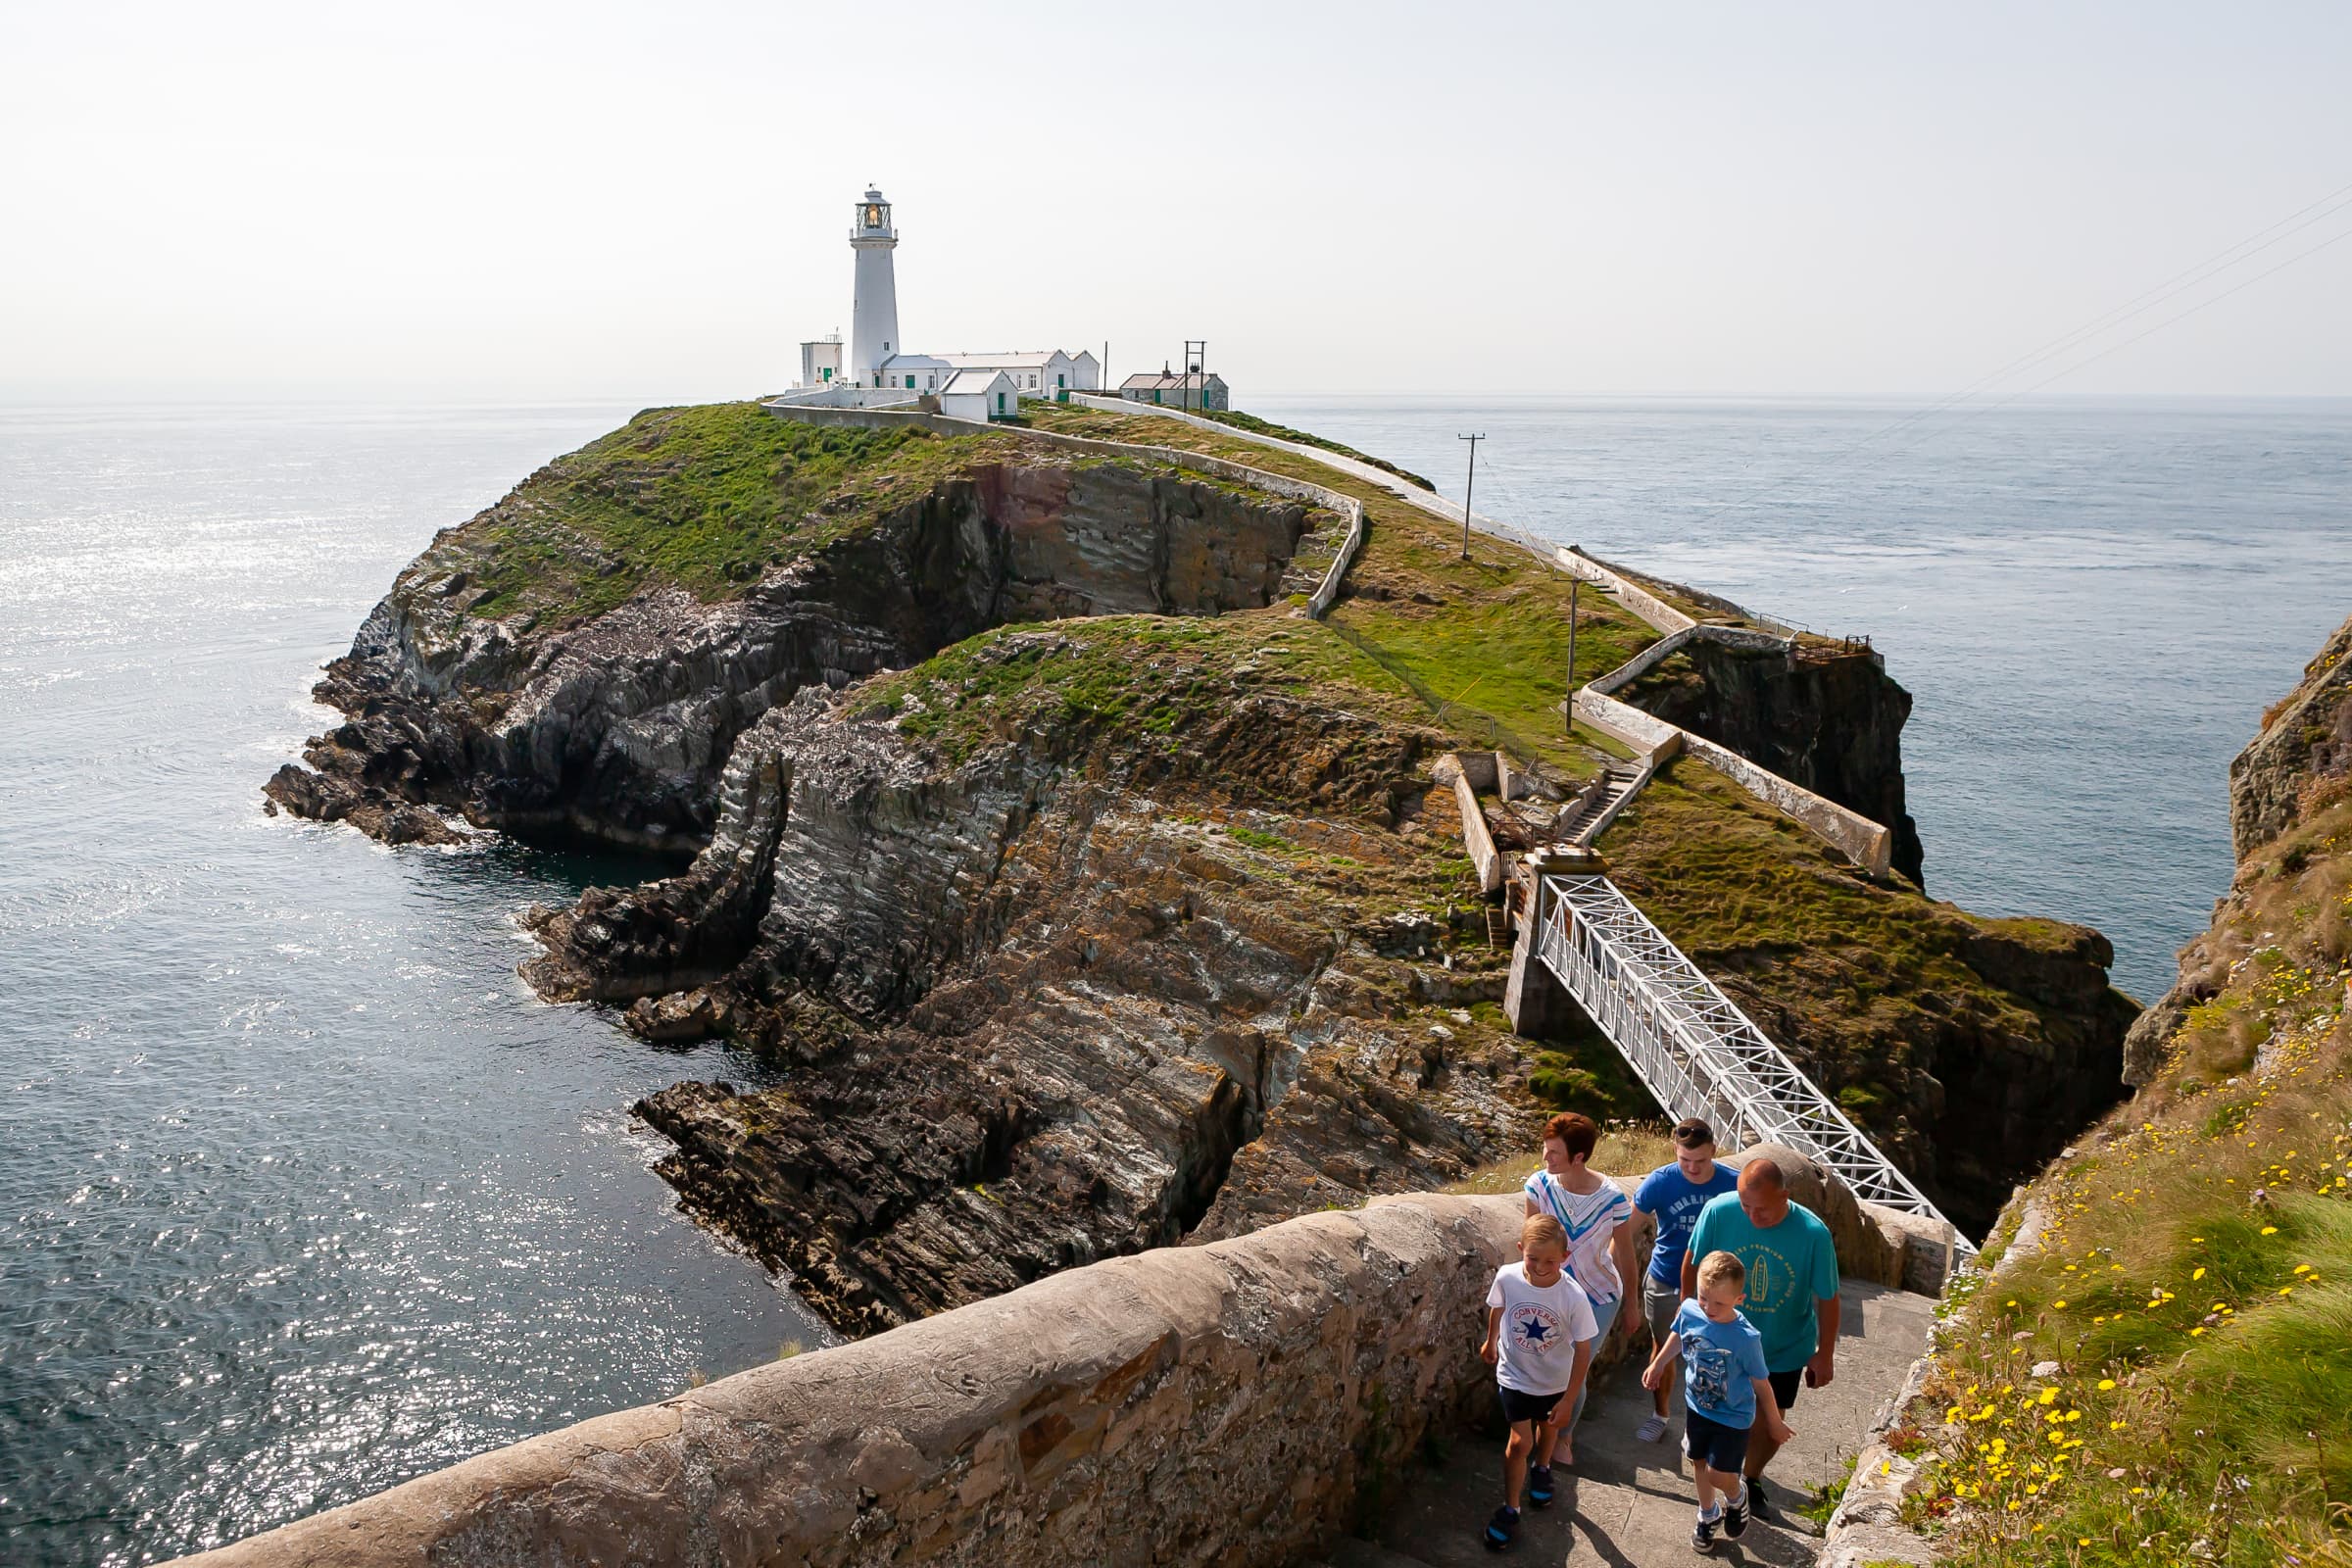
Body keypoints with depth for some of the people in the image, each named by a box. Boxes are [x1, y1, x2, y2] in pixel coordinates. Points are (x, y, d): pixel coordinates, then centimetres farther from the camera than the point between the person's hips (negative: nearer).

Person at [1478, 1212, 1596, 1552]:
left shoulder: (1574, 1297, -31)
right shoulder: (1507, 1278, -26)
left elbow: (1583, 1349, -19)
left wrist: (1568, 1399, -14)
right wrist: (1490, 1342, 15)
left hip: (1554, 1381, 1)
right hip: (1514, 1376, -1)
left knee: (1548, 1425, 26)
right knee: (1520, 1441, -5)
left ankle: (1541, 1469, 57)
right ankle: (1510, 1510, 14)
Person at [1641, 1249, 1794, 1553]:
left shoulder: (1746, 1338, -32)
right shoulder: (1688, 1311, -21)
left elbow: (1761, 1384, -16)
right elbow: (1677, 1336, 4)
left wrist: (1775, 1424, -3)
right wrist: (1657, 1364, 16)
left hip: (1733, 1417, -4)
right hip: (1696, 1405, 5)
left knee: (1718, 1475, -1)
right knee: (1699, 1462, 21)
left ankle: (1736, 1495, 36)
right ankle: (1708, 1514, 48)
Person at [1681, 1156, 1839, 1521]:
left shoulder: (1813, 1233, -28)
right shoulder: (1718, 1211, -26)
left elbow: (1827, 1298, -13)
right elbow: (1693, 1262, -7)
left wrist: (1825, 1354, -4)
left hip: (1785, 1350, 0)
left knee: (1771, 1423, 16)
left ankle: (1751, 1476, 45)